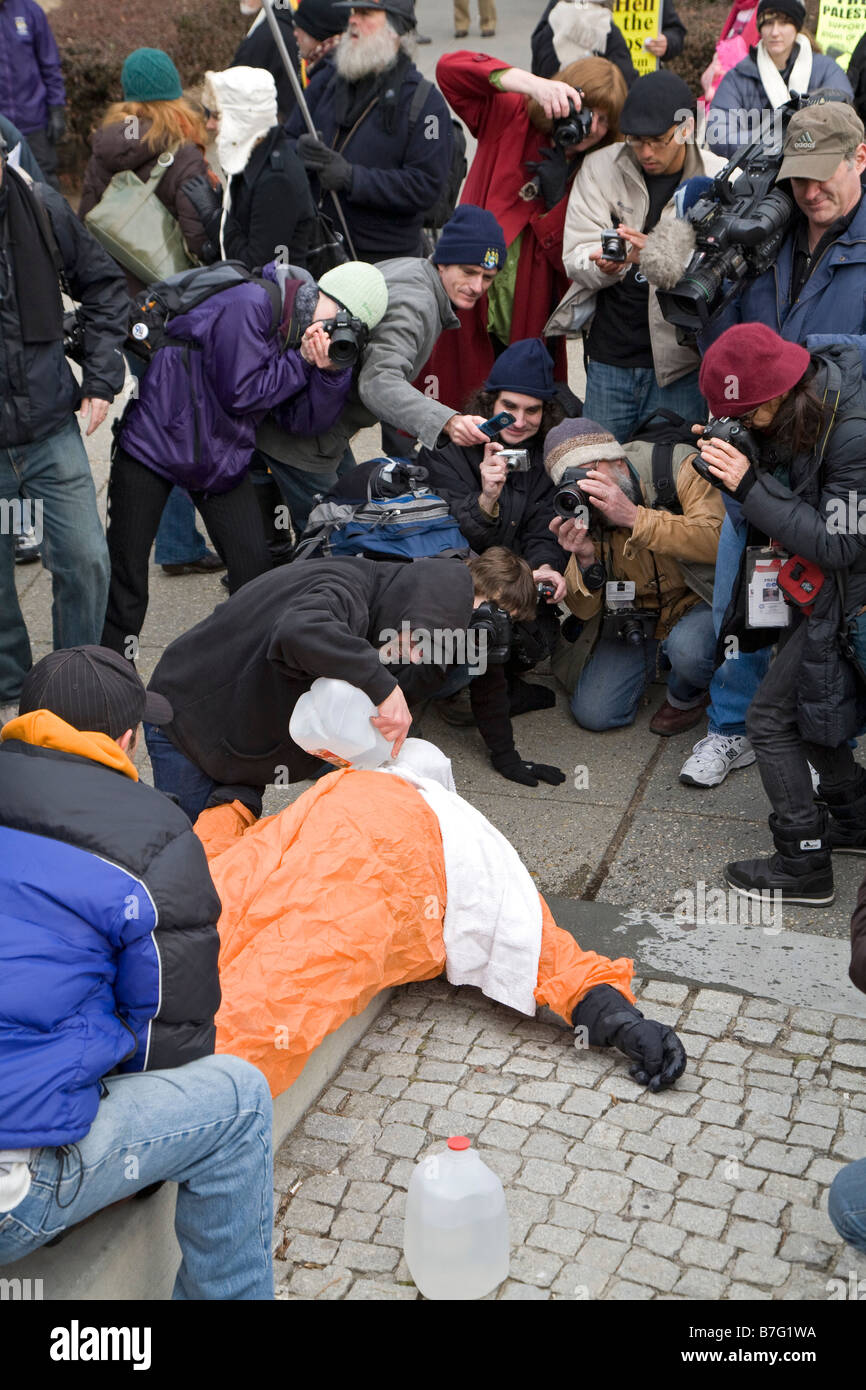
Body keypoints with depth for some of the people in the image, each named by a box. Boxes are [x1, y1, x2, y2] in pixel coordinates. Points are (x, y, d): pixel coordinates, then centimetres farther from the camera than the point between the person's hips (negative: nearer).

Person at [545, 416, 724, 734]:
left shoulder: (682, 471, -19)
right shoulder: (582, 511, -6)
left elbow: (716, 540, -37)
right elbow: (584, 610, -6)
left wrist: (634, 516, -41)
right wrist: (585, 559, -28)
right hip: (634, 617, 4)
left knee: (688, 648, -38)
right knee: (593, 713, -9)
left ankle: (685, 696, 1)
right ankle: (657, 657, 21)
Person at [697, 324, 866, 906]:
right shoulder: (799, 406, -3)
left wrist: (751, 486, -29)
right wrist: (729, 456, -12)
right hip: (811, 584, 9)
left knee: (772, 717, -4)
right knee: (806, 703, 20)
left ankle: (804, 867, 8)